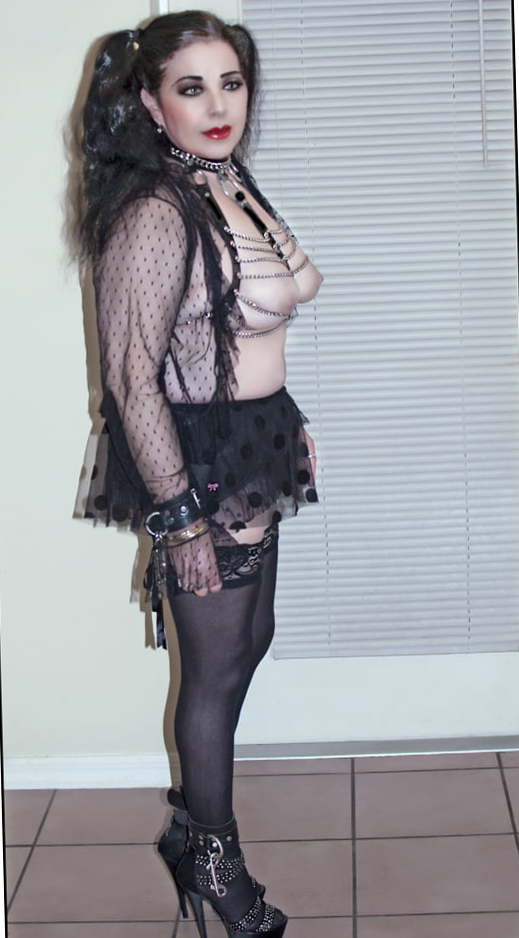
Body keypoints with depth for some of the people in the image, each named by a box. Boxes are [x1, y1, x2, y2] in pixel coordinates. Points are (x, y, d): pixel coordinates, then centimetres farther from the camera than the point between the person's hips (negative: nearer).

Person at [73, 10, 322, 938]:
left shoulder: (233, 185, 5)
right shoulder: (155, 212, -23)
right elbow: (132, 380, -23)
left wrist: (291, 425, 20)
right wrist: (179, 518, -22)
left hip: (257, 451, 9)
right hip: (199, 462, -9)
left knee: (249, 639, 22)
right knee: (215, 668, 7)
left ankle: (198, 802, 43)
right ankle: (213, 859, 29)